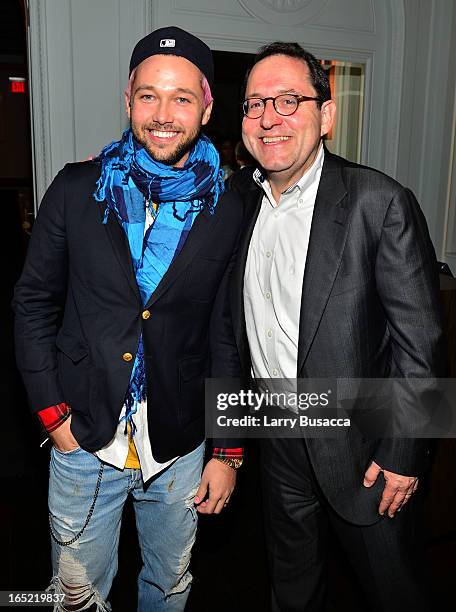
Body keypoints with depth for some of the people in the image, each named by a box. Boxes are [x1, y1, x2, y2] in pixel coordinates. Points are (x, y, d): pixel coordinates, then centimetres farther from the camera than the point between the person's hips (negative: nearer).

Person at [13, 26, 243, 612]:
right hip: (84, 440, 0)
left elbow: (227, 338, -2)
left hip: (180, 451, 1)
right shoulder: (77, 189, -7)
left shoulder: (228, 212, -6)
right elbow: (33, 303, 0)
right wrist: (53, 410, -6)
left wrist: (228, 453, 0)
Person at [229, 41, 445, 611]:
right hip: (278, 440, 5)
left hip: (360, 446, -4)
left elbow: (420, 340, -16)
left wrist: (403, 455, -14)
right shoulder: (242, 199, 1)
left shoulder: (381, 202, -18)